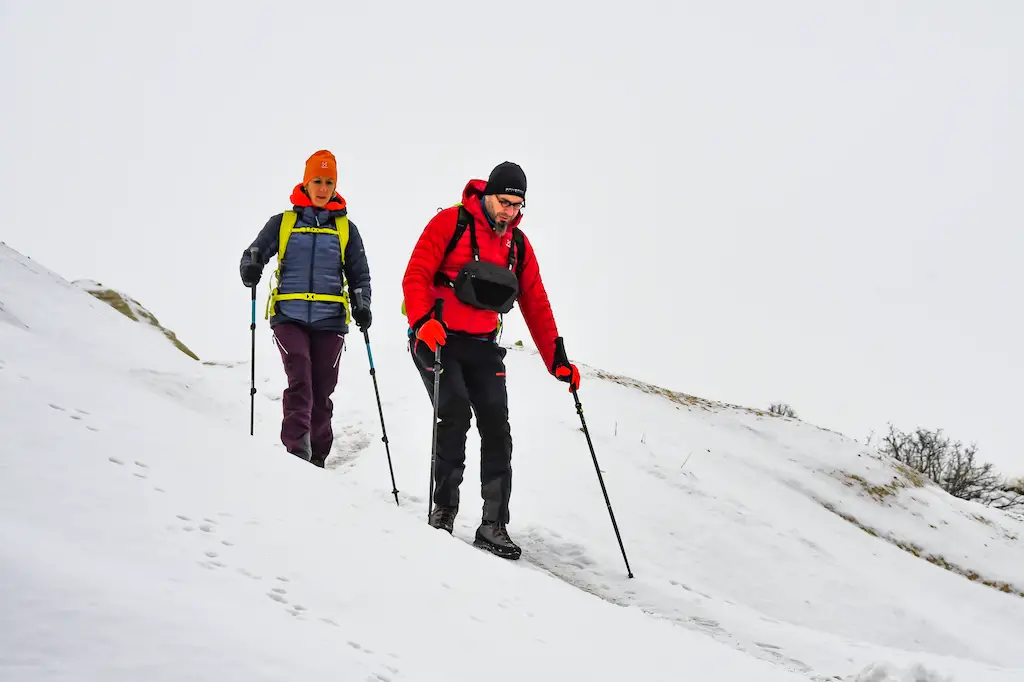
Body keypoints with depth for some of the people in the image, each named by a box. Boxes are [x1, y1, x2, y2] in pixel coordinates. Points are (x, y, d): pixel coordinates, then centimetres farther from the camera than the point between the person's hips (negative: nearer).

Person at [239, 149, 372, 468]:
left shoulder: (346, 228, 14)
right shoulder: (283, 222, 11)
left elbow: (359, 274, 16)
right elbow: (254, 253, 9)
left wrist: (362, 306, -2)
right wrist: (250, 269, -15)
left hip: (330, 321, 2)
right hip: (290, 316, -2)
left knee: (321, 390, 2)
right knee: (300, 377, -22)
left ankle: (316, 459, 9)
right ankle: (296, 445, -32)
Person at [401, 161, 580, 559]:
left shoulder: (519, 245, 10)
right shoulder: (451, 223, -6)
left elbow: (536, 305, 12)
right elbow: (416, 275, -12)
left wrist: (556, 360, 5)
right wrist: (423, 322, -29)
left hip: (482, 347, 5)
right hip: (437, 339, -5)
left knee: (496, 428, -6)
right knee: (455, 413, -22)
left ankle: (494, 526, -4)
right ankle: (444, 509, -10)